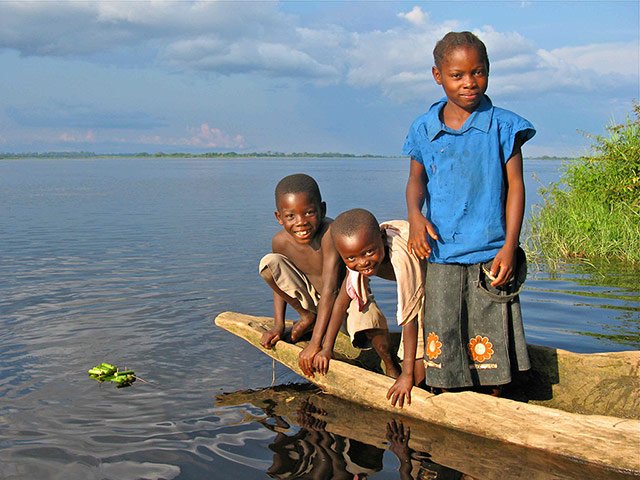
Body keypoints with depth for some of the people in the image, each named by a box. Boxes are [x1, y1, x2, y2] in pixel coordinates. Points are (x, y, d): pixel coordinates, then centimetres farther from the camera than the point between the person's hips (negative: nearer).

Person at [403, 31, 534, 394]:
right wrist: (415, 215, -10)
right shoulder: (425, 130, 5)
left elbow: (515, 185, -1)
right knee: (443, 337, 5)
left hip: (490, 254, -2)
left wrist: (510, 246, -8)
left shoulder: (502, 126, -1)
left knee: (490, 342, 4)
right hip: (441, 254, 2)